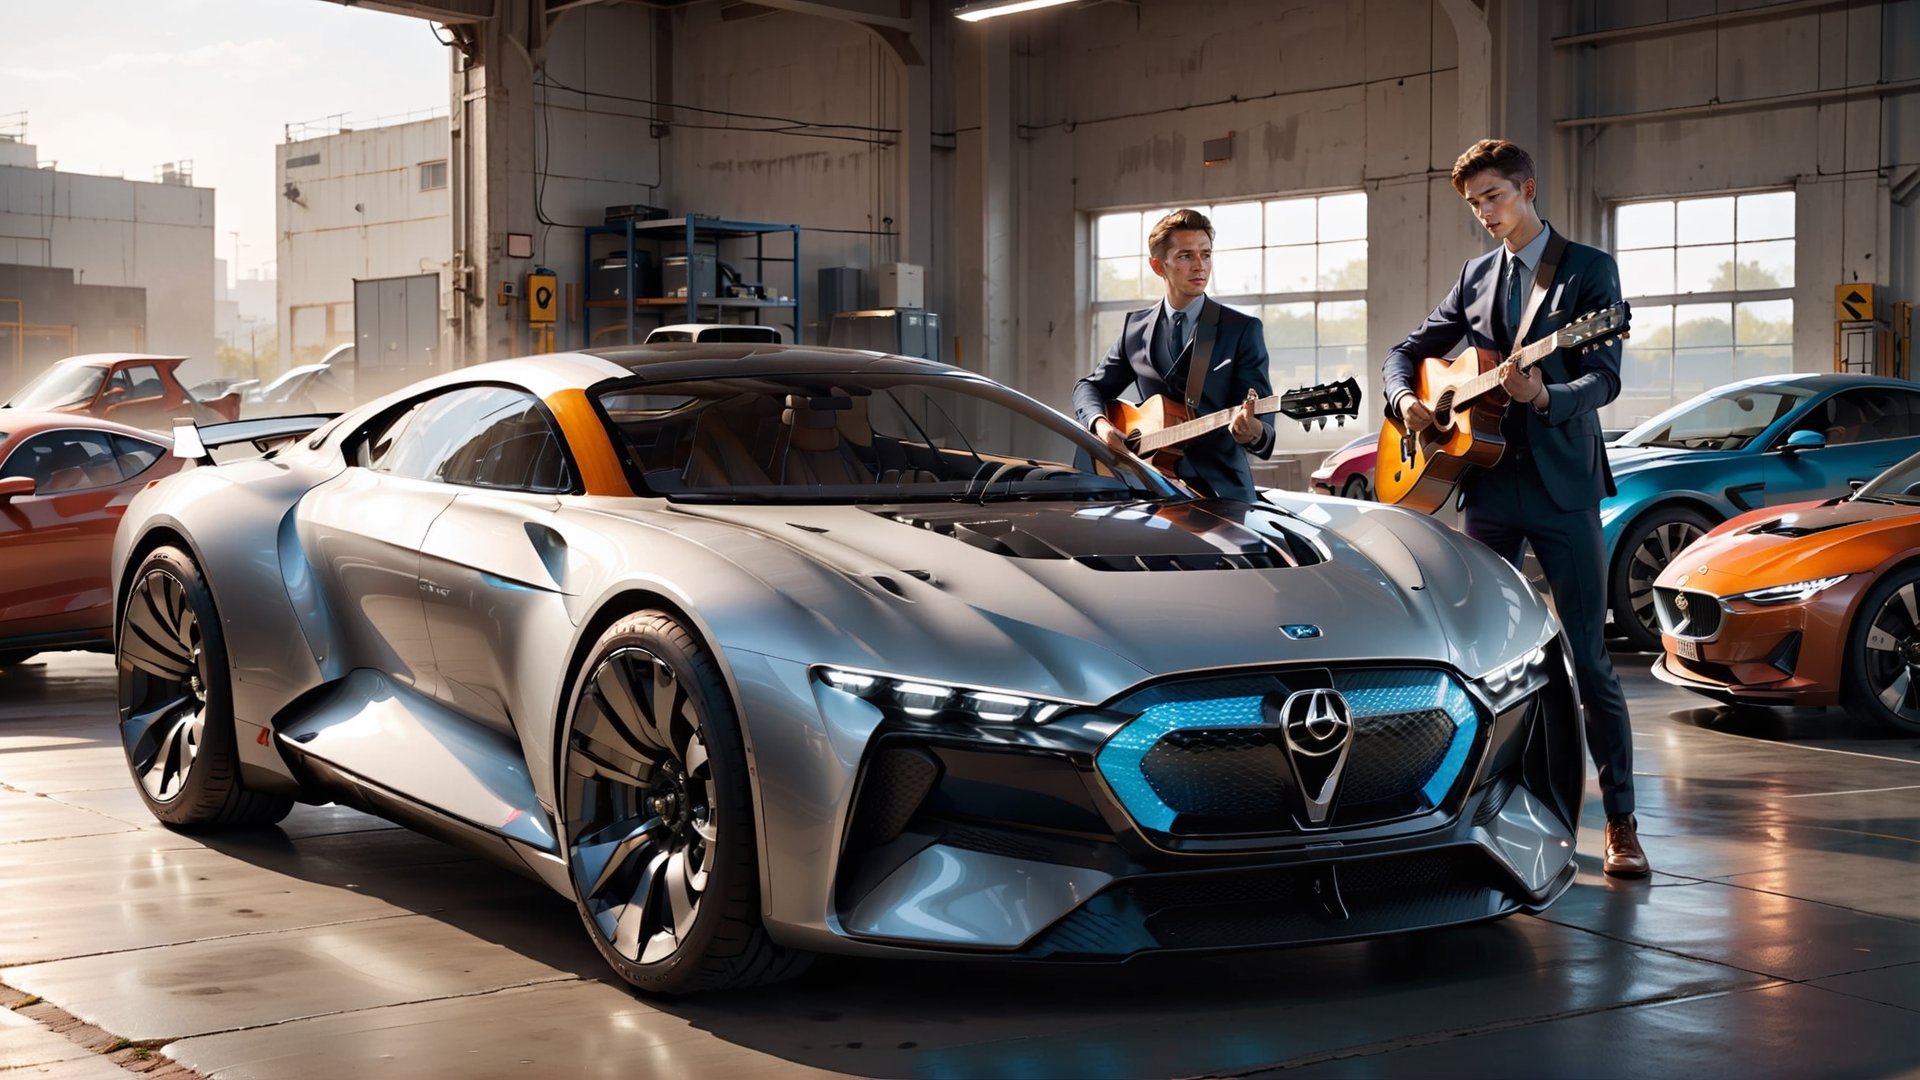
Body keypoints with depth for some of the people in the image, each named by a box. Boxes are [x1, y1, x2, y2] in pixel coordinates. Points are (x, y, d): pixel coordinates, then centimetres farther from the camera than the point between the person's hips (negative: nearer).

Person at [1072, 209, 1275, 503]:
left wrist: (1253, 432, -29)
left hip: (1221, 491, -2)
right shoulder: (1136, 327, 12)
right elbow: (1090, 386, 21)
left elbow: (1262, 422, -4)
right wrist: (1100, 423, -1)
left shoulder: (1243, 330, 1)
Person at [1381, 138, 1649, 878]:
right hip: (1486, 483, 5)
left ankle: (1621, 821, 1)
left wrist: (1544, 396, -29)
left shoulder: (1589, 270, -1)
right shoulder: (1476, 277, 14)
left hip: (1562, 483, -5)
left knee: (1588, 656, -5)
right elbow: (1407, 352, 18)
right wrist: (1405, 399, -3)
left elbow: (1605, 378, -10)